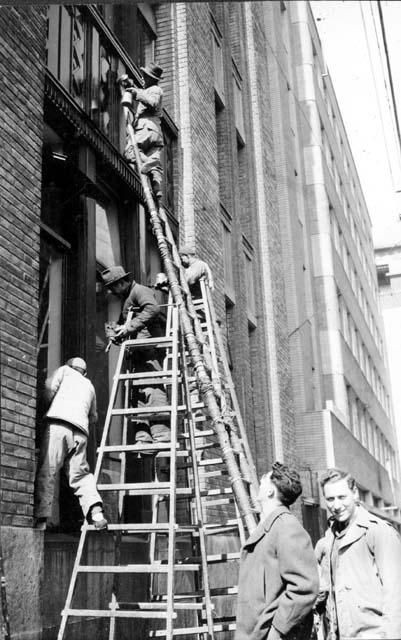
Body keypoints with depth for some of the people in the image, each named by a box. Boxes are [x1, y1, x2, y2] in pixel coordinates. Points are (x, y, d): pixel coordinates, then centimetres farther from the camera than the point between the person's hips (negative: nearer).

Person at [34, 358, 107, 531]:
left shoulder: (64, 370, 21)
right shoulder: (90, 385, 33)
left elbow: (49, 387, 2)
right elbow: (93, 418, 42)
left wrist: (49, 404, 20)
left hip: (58, 424, -4)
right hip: (81, 432, 4)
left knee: (46, 472, -6)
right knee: (81, 474, 10)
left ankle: (41, 520, -13)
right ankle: (96, 512, -10)